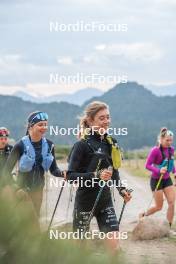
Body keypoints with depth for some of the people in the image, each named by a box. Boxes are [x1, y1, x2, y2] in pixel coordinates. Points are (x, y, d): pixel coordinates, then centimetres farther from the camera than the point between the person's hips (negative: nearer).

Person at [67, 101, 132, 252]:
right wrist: (96, 176, -29)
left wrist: (121, 189, 4)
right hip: (85, 201, -5)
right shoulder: (82, 145, -14)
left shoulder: (110, 143, 5)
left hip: (105, 200, 5)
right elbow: (70, 176, -17)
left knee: (114, 243, -5)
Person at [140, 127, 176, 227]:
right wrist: (159, 170, -33)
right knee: (159, 206, 2)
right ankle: (143, 215, 30)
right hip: (156, 180, -6)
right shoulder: (155, 150, -19)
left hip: (167, 179, 6)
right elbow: (148, 165, -18)